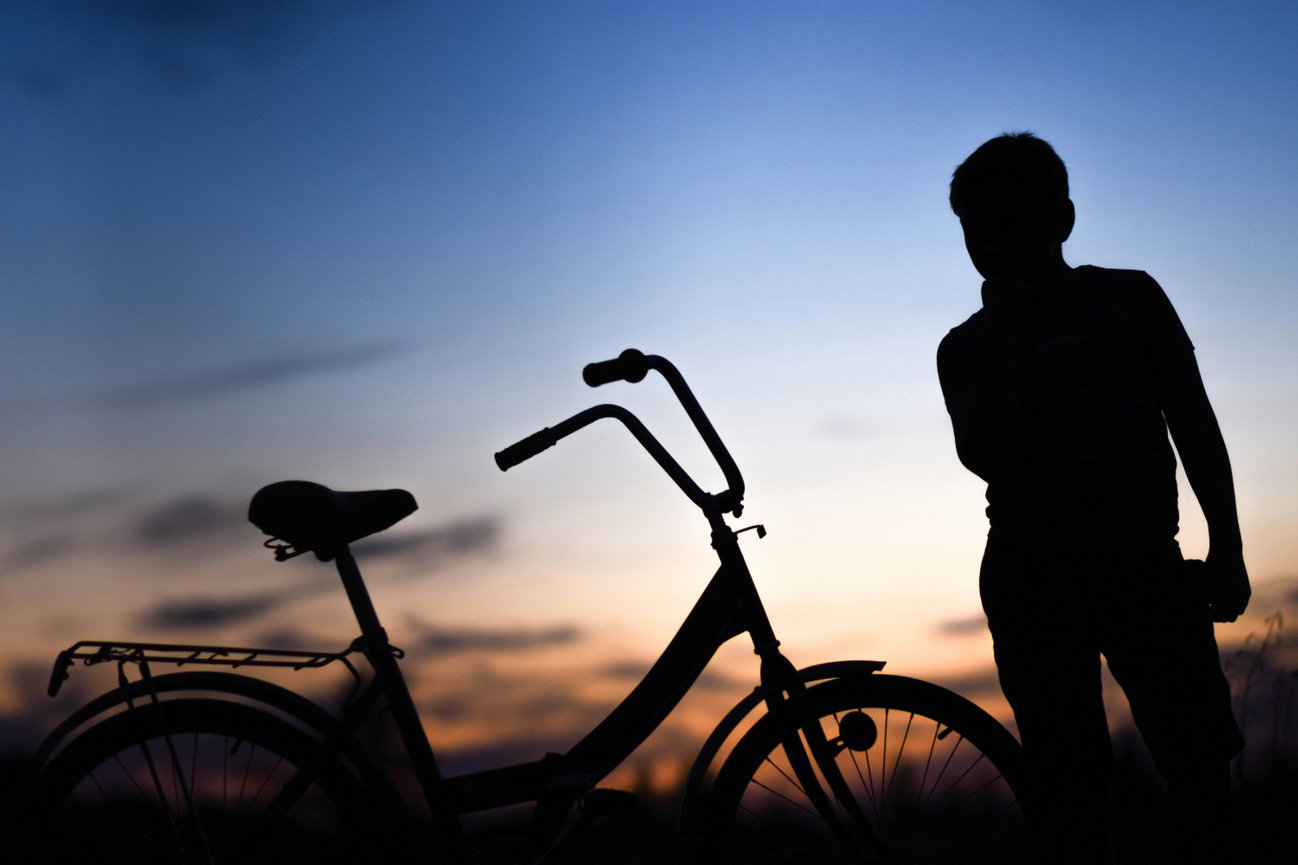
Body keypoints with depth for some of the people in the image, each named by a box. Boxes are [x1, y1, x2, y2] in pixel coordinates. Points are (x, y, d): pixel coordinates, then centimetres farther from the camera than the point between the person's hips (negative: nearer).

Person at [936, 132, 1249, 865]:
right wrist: (1003, 324, -7)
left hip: (1145, 563, 0)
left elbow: (1195, 424, 11)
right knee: (1066, 791, 0)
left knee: (1201, 765, -8)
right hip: (1033, 578, 0)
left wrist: (1227, 547, 2)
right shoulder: (968, 347, 10)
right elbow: (989, 455, -8)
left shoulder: (1130, 297, 12)